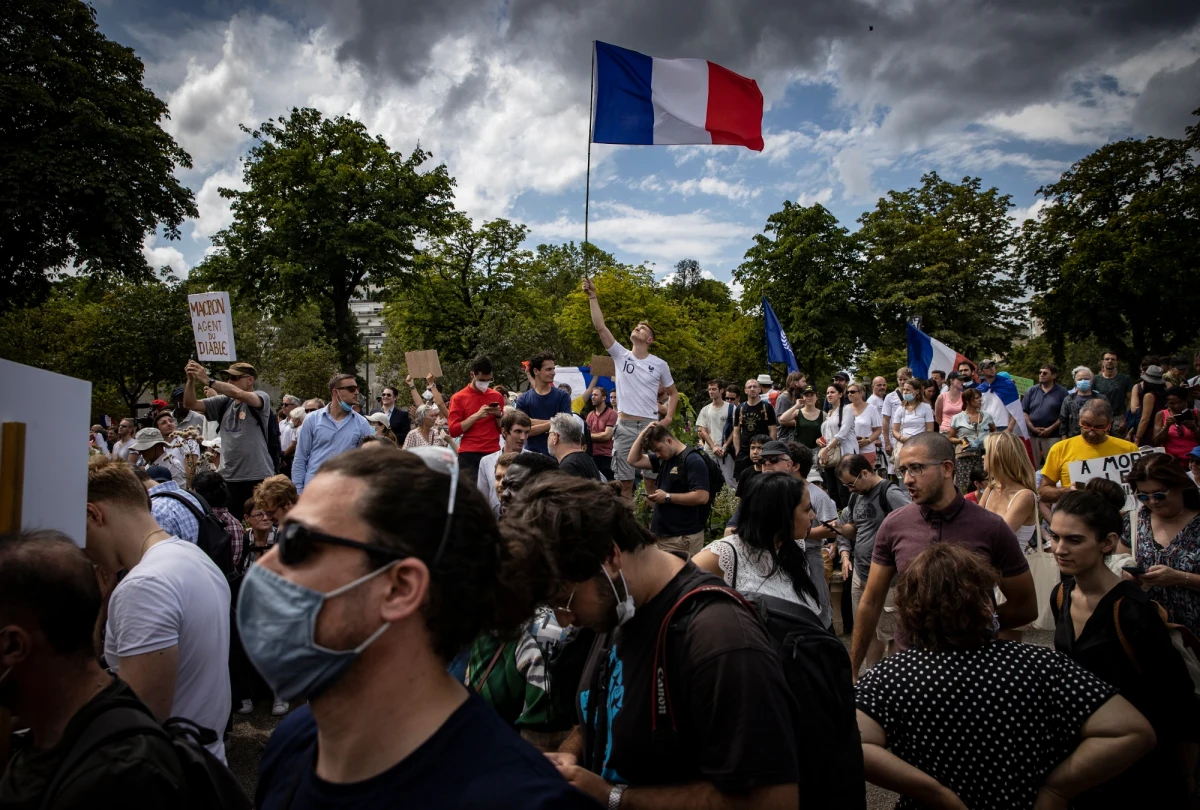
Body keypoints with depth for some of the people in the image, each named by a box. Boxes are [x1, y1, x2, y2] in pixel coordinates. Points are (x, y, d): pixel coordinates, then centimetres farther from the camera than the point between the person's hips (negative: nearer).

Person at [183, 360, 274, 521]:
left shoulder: (262, 398, -3)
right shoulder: (224, 402, 12)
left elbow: (238, 394, -22)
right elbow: (190, 404, 9)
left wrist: (208, 381, -22)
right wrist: (191, 380, -6)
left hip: (258, 477, -5)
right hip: (229, 478, 5)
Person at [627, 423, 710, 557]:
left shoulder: (693, 461, -15)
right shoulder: (664, 459, 13)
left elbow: (702, 497, -23)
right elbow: (634, 461, 13)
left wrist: (668, 497, -18)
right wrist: (643, 434, 3)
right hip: (662, 533, 9)